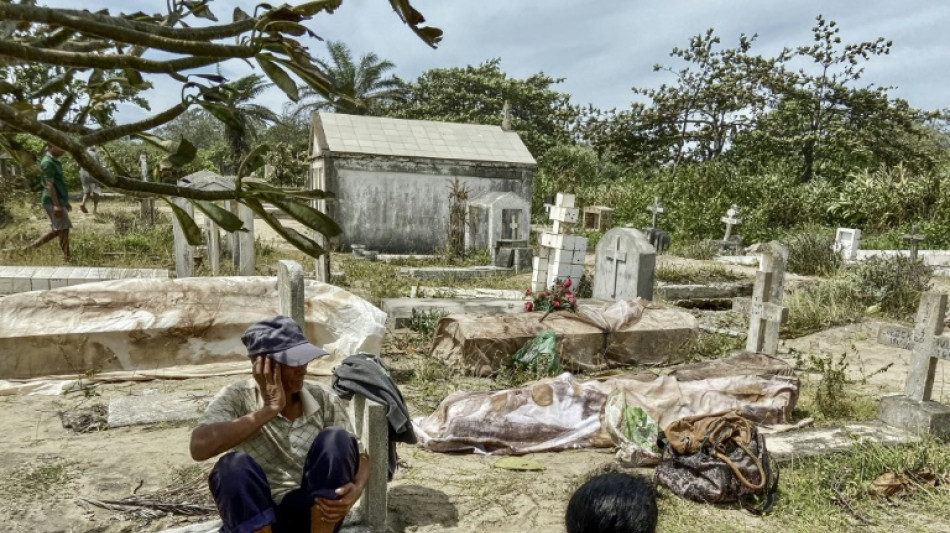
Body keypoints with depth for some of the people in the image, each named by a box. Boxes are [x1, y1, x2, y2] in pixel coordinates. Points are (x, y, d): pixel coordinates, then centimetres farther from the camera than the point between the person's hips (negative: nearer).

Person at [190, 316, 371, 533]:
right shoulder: (237, 397, -11)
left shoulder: (323, 399, -5)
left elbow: (359, 454, -1)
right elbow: (200, 447, -30)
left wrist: (355, 489, -24)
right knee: (234, 466, -32)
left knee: (335, 439, -23)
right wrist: (269, 409, -28)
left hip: (314, 512, 2)